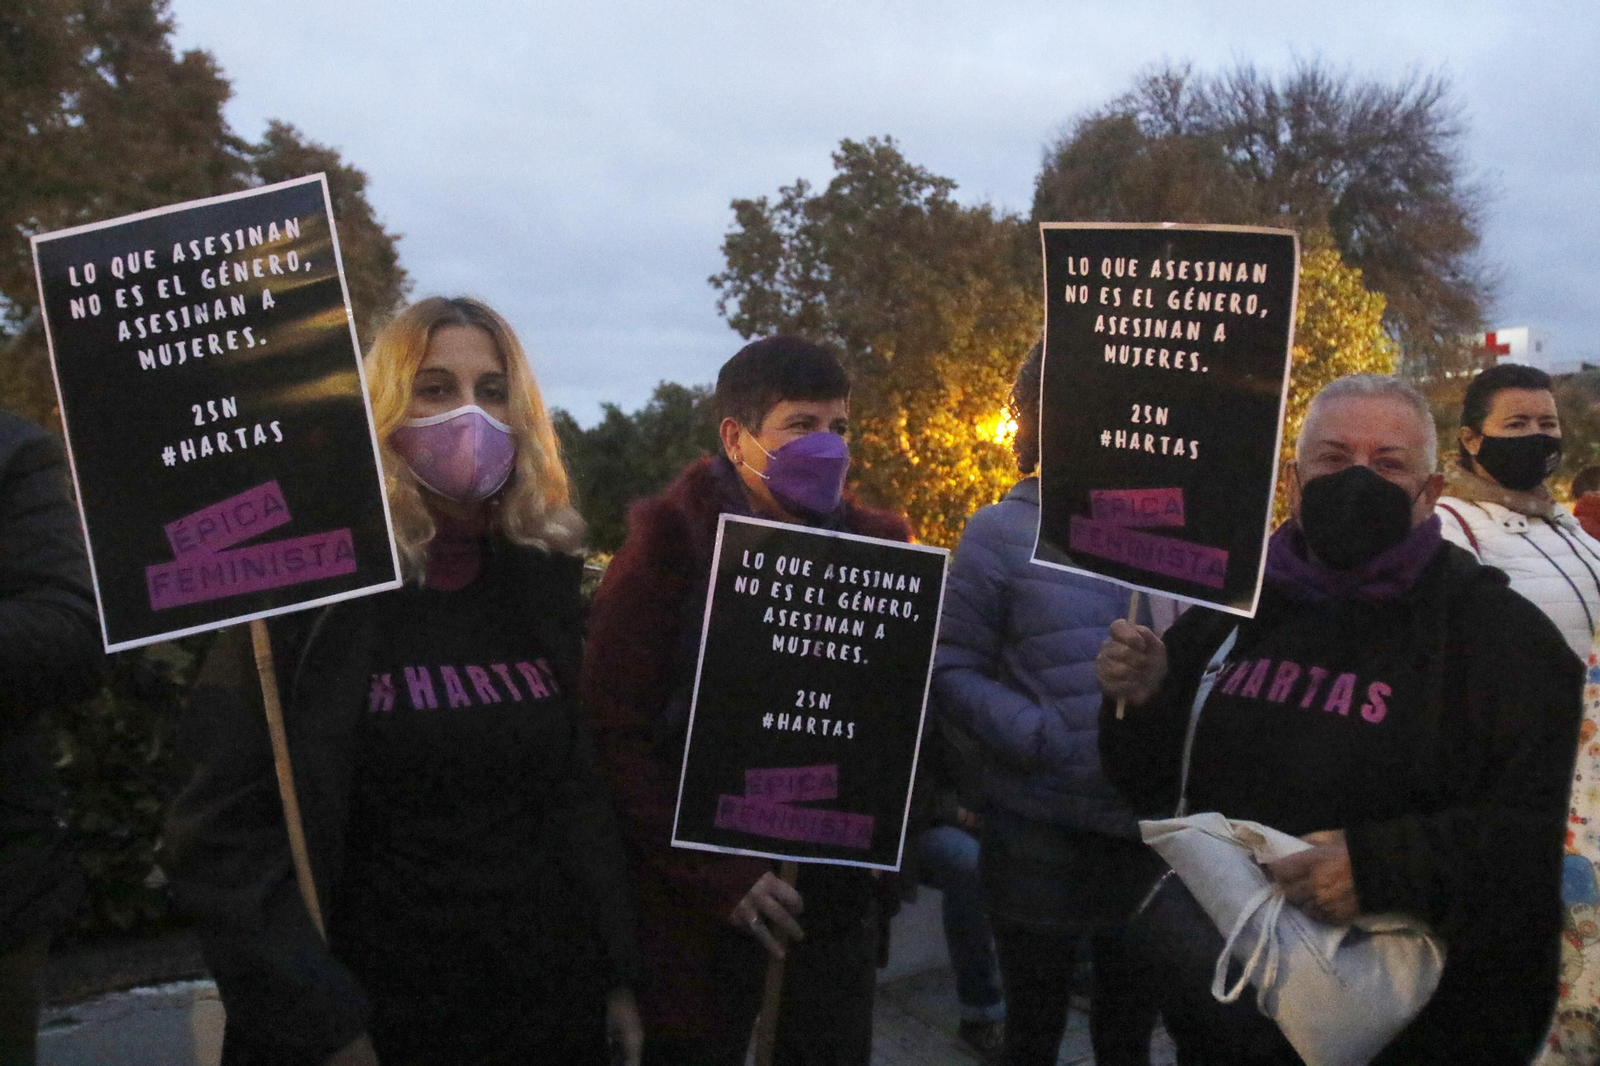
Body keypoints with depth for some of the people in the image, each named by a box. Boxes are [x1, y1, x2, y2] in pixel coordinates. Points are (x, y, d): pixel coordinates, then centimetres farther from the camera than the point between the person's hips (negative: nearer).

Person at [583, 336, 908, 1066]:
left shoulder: (872, 545, 4)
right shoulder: (672, 546, -10)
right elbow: (615, 732, -14)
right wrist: (713, 876, -16)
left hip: (837, 890, 4)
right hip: (704, 908, -4)